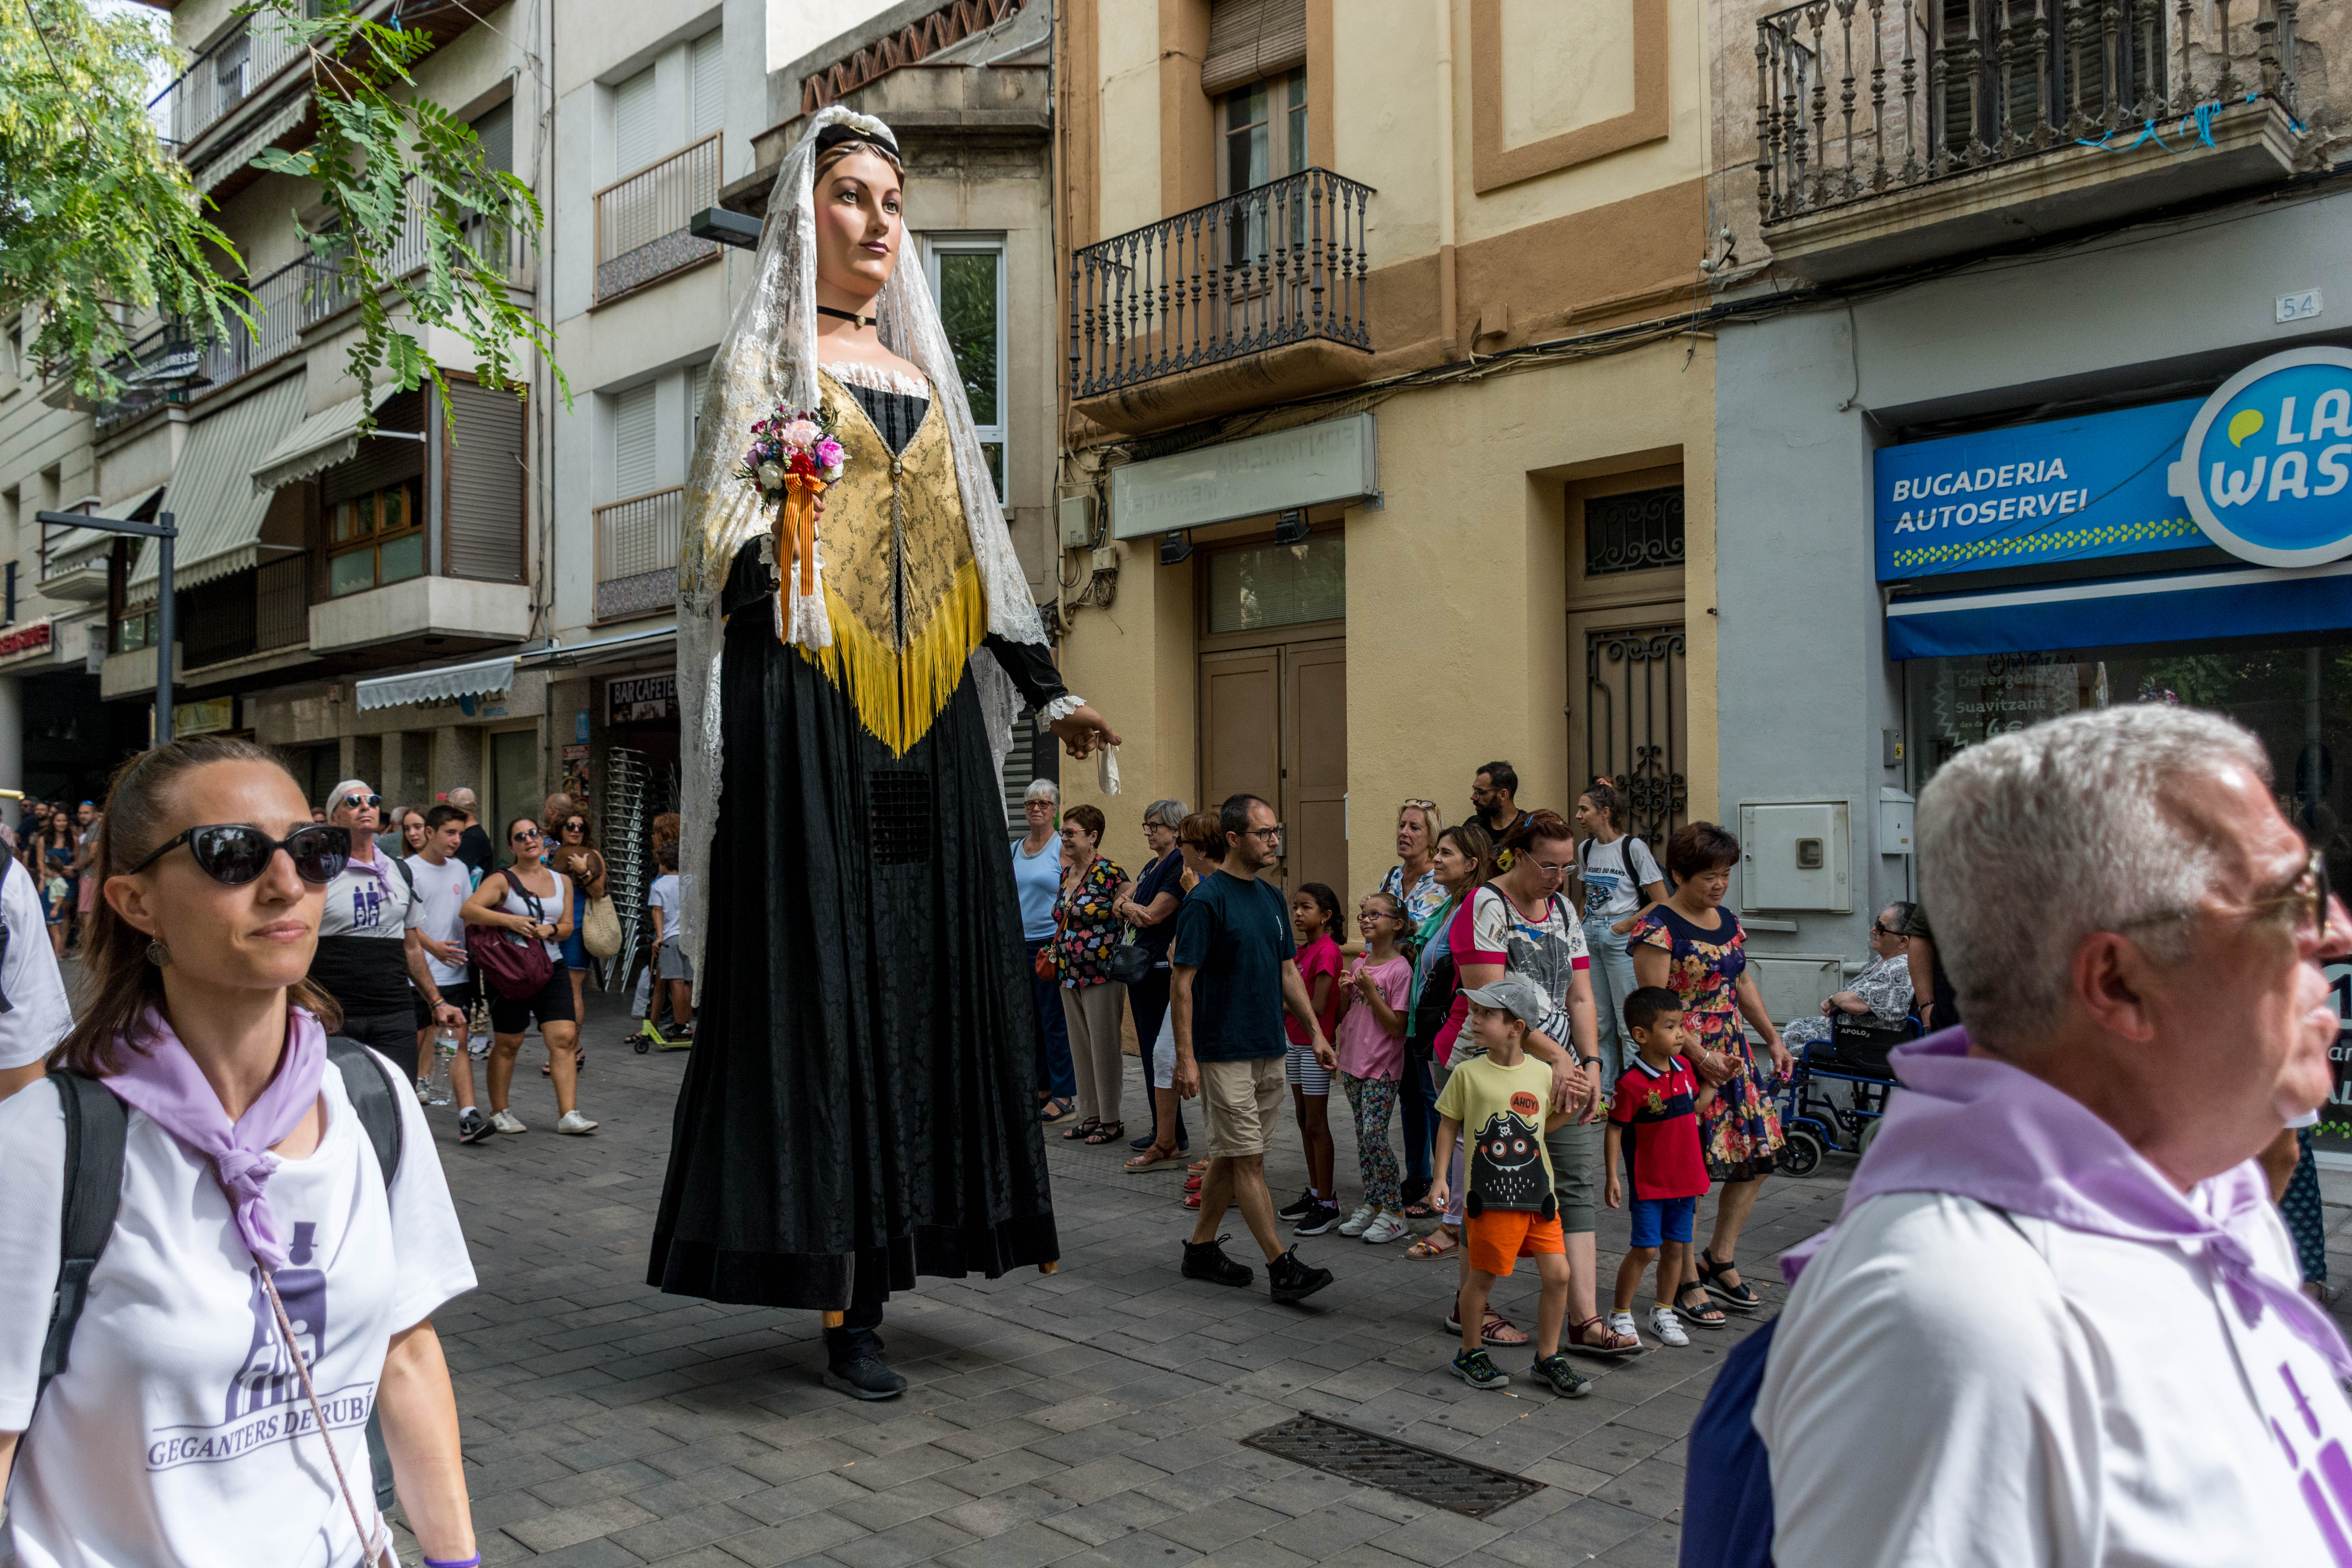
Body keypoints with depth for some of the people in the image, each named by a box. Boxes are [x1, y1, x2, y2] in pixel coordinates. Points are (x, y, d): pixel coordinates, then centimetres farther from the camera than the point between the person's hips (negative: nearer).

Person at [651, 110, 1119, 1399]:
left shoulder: (923, 372, 21)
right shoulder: (766, 351, 7)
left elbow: (975, 551, 22)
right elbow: (721, 530, -3)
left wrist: (1048, 689, 19)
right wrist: (765, 556, -26)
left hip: (927, 712, 6)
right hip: (808, 702, -5)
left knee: (930, 966, 2)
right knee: (823, 971, -7)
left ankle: (879, 1269, 11)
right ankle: (835, 1295, 1)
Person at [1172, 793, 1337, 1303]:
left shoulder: (1271, 897, 10)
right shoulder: (1206, 899, -13)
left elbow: (1288, 971, 17)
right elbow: (1182, 981, -14)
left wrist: (1316, 1033, 11)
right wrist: (1186, 1058, -18)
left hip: (1269, 1050, 8)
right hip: (1224, 1052, -8)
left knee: (1230, 1156, 13)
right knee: (1248, 1159, -3)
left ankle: (1201, 1249, 25)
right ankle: (1281, 1266, 1)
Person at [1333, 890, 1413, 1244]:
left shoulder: (1399, 969, -11)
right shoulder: (1358, 965, 10)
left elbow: (1397, 1027, -14)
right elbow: (1342, 1015, 17)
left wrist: (1369, 989, -19)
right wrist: (1345, 991, -3)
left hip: (1382, 1068, -7)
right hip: (1354, 1063, 7)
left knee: (1375, 1136, -10)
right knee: (1363, 1137, 11)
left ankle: (1394, 1214, 0)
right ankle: (1371, 1205, 20)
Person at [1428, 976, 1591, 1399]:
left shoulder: (1542, 1074, 1)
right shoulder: (1468, 1073, -5)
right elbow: (1449, 1125, 3)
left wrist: (1569, 1108, 2)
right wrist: (1440, 1178, 0)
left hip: (1538, 1194, 3)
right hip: (1488, 1196, -3)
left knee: (1558, 1274, 1)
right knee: (1481, 1278, 6)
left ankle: (1548, 1360, 20)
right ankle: (1471, 1354, 28)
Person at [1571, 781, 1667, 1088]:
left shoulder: (1633, 847, -9)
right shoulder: (1585, 849, 10)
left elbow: (1662, 902, -9)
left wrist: (1625, 926, -11)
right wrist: (1586, 920, 10)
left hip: (1621, 937, -6)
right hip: (1590, 937, 6)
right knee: (1599, 1020, 10)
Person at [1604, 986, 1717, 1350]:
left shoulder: (1684, 1067, 3)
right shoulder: (1632, 1083, -18)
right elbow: (1615, 1128, -13)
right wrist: (1612, 1176, -14)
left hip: (1686, 1177, 6)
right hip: (1649, 1181, -6)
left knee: (1676, 1247, 13)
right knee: (1645, 1249, -4)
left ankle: (1663, 1313, 27)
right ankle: (1621, 1315, 11)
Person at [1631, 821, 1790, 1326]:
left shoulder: (1728, 921, 11)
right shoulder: (1658, 929, -14)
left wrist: (1773, 1039, 17)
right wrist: (1700, 1056, -22)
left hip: (1735, 1055, 8)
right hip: (1683, 1060, -8)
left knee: (1757, 1156, 9)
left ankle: (1720, 1260, 26)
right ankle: (1687, 1284, 10)